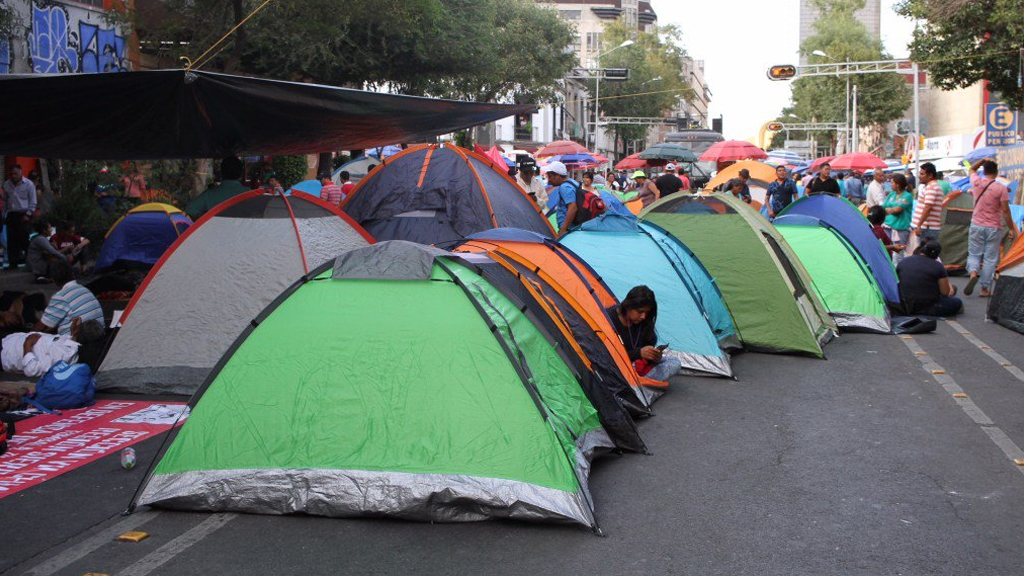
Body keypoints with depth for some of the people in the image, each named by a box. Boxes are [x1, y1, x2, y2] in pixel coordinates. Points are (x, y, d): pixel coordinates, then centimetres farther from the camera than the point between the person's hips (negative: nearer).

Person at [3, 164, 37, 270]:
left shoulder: (28, 184, -3)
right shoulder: (6, 184, 10)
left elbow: (33, 202, -3)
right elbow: (5, 200, 17)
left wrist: (28, 215, -10)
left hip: (24, 215, -4)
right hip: (11, 215, 5)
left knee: (25, 239, -8)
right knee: (12, 240, 3)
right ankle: (13, 263, 7)